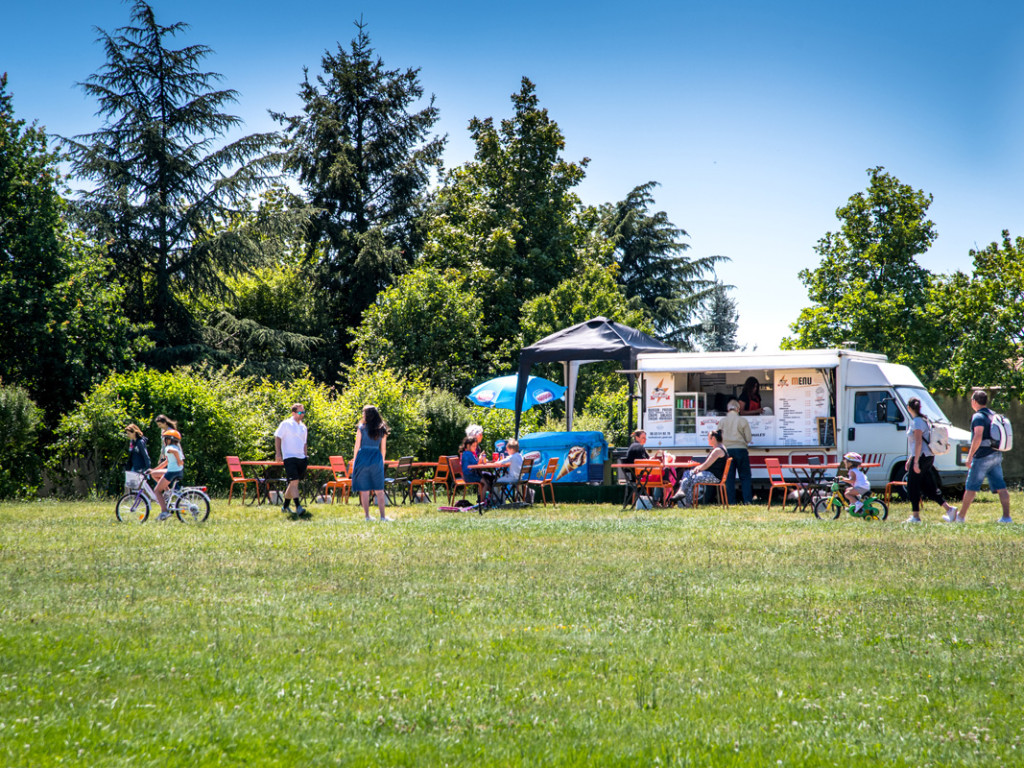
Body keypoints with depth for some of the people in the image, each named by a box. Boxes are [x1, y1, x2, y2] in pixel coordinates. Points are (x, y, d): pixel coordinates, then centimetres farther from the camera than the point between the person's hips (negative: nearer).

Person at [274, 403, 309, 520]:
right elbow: (277, 437, -5)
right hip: (289, 457, -7)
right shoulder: (286, 424, -2)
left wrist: (305, 457, 20)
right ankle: (298, 507, -22)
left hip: (301, 458, 7)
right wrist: (278, 453, -13)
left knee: (294, 483, 10)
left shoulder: (303, 427, 17)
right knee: (294, 481, -16)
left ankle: (285, 506, 20)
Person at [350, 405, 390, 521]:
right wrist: (382, 461, 21)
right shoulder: (382, 430, 5)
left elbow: (357, 446, -2)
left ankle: (367, 516, 1)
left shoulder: (362, 428, -4)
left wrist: (354, 461, 7)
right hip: (377, 459, 3)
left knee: (364, 490, 2)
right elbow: (383, 449, 10)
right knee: (379, 490, 7)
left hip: (363, 457, -3)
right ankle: (382, 516, 3)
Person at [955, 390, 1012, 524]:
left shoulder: (978, 417, -12)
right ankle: (1006, 516, -5)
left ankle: (960, 516, 8)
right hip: (996, 456, 8)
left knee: (971, 487, 0)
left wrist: (970, 456, -22)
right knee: (1000, 487, 2)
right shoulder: (993, 415, 15)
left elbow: (978, 437, -23)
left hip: (982, 457, -8)